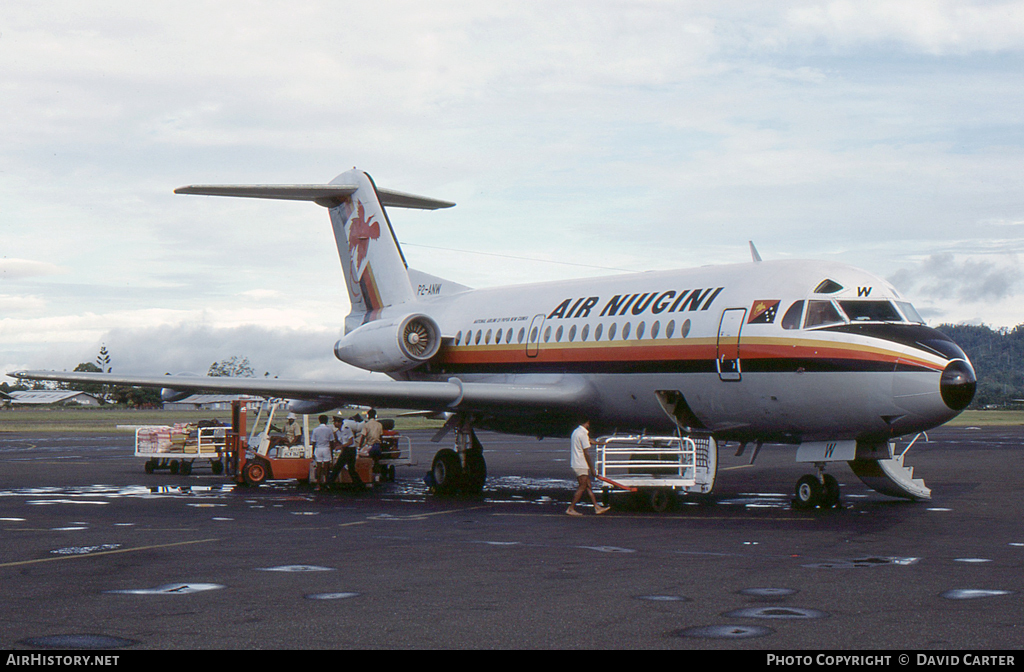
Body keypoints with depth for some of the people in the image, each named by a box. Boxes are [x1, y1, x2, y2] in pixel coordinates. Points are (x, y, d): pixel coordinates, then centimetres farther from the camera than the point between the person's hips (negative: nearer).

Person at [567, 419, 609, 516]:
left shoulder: (576, 431, 12)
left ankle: (597, 507, 14)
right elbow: (586, 453, -17)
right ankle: (571, 508, -1)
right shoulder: (583, 434, -17)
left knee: (588, 486, 11)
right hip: (581, 466, -10)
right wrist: (592, 469, -11)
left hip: (575, 464, 10)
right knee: (582, 487, -3)